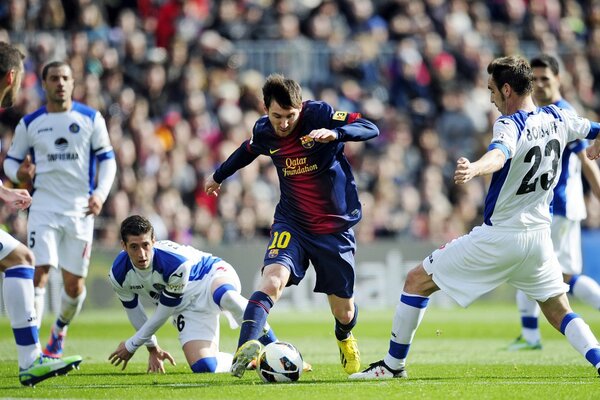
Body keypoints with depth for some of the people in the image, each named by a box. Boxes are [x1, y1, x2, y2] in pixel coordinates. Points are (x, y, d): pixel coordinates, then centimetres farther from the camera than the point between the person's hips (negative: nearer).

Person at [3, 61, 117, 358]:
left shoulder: (91, 119, 3)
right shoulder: (30, 124, 4)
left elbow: (107, 159, 7)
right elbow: (11, 159, 13)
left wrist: (100, 193, -9)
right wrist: (18, 173, -12)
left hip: (80, 209, 1)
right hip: (44, 207, -1)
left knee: (75, 283, 5)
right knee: (39, 273, -17)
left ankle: (59, 331, 35)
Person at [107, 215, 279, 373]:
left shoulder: (176, 264, -33)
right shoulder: (119, 274, -17)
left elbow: (164, 313, -21)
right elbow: (133, 309, 5)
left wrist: (131, 345, -11)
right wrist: (152, 347, 15)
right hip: (186, 309, 5)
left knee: (225, 295, -45)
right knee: (203, 368, -21)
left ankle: (271, 344, -30)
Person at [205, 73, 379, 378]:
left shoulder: (319, 115, -15)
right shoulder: (263, 131, -2)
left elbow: (371, 129, -22)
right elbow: (249, 149, 22)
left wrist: (334, 133, -40)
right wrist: (219, 175, 39)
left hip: (335, 226, -2)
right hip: (291, 223, 2)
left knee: (343, 312, 8)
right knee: (273, 280, -28)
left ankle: (345, 338, 45)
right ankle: (245, 348, -40)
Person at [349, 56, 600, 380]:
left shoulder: (510, 124, -16)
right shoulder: (558, 118, 3)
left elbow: (500, 155, -39)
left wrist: (474, 169, -60)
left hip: (498, 236, -6)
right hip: (539, 237, 6)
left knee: (417, 281, 6)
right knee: (560, 313, 13)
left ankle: (393, 364, 11)